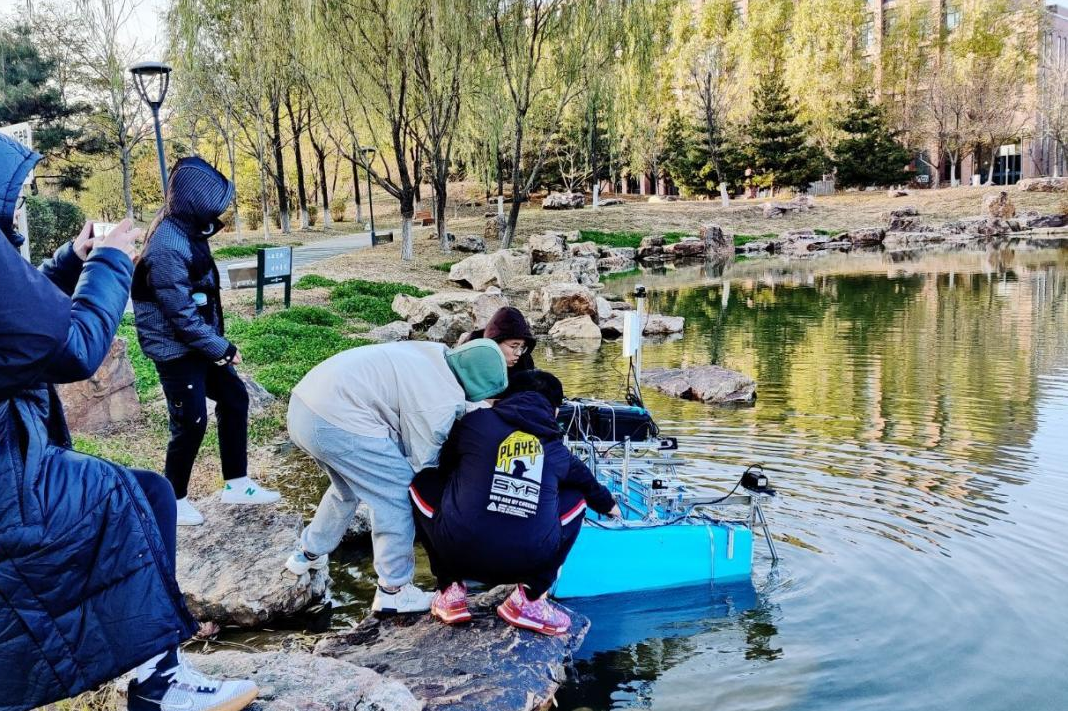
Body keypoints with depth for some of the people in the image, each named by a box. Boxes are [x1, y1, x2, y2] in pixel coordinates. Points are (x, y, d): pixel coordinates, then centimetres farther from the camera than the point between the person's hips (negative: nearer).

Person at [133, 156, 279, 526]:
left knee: (234, 398, 12)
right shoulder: (167, 248, -27)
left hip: (201, 343, 9)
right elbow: (182, 316, -25)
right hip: (177, 350, -9)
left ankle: (236, 484, 23)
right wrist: (224, 348, -16)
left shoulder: (186, 230, 3)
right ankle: (174, 499, 19)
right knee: (191, 424, -1)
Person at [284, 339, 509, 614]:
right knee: (399, 494, 3)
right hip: (336, 422, -10)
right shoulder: (442, 401, -14)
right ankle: (393, 590, 12)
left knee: (348, 487, 31)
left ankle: (308, 554, 47)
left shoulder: (435, 355, 10)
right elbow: (422, 462, -4)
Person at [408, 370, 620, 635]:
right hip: (528, 562, 1)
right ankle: (529, 598, 13)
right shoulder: (556, 449, 15)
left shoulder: (475, 421, 8)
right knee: (575, 498, 27)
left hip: (460, 551, -1)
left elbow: (443, 467, 24)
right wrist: (607, 504, 59)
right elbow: (588, 483, 36)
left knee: (424, 482, 24)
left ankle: (451, 592, 18)